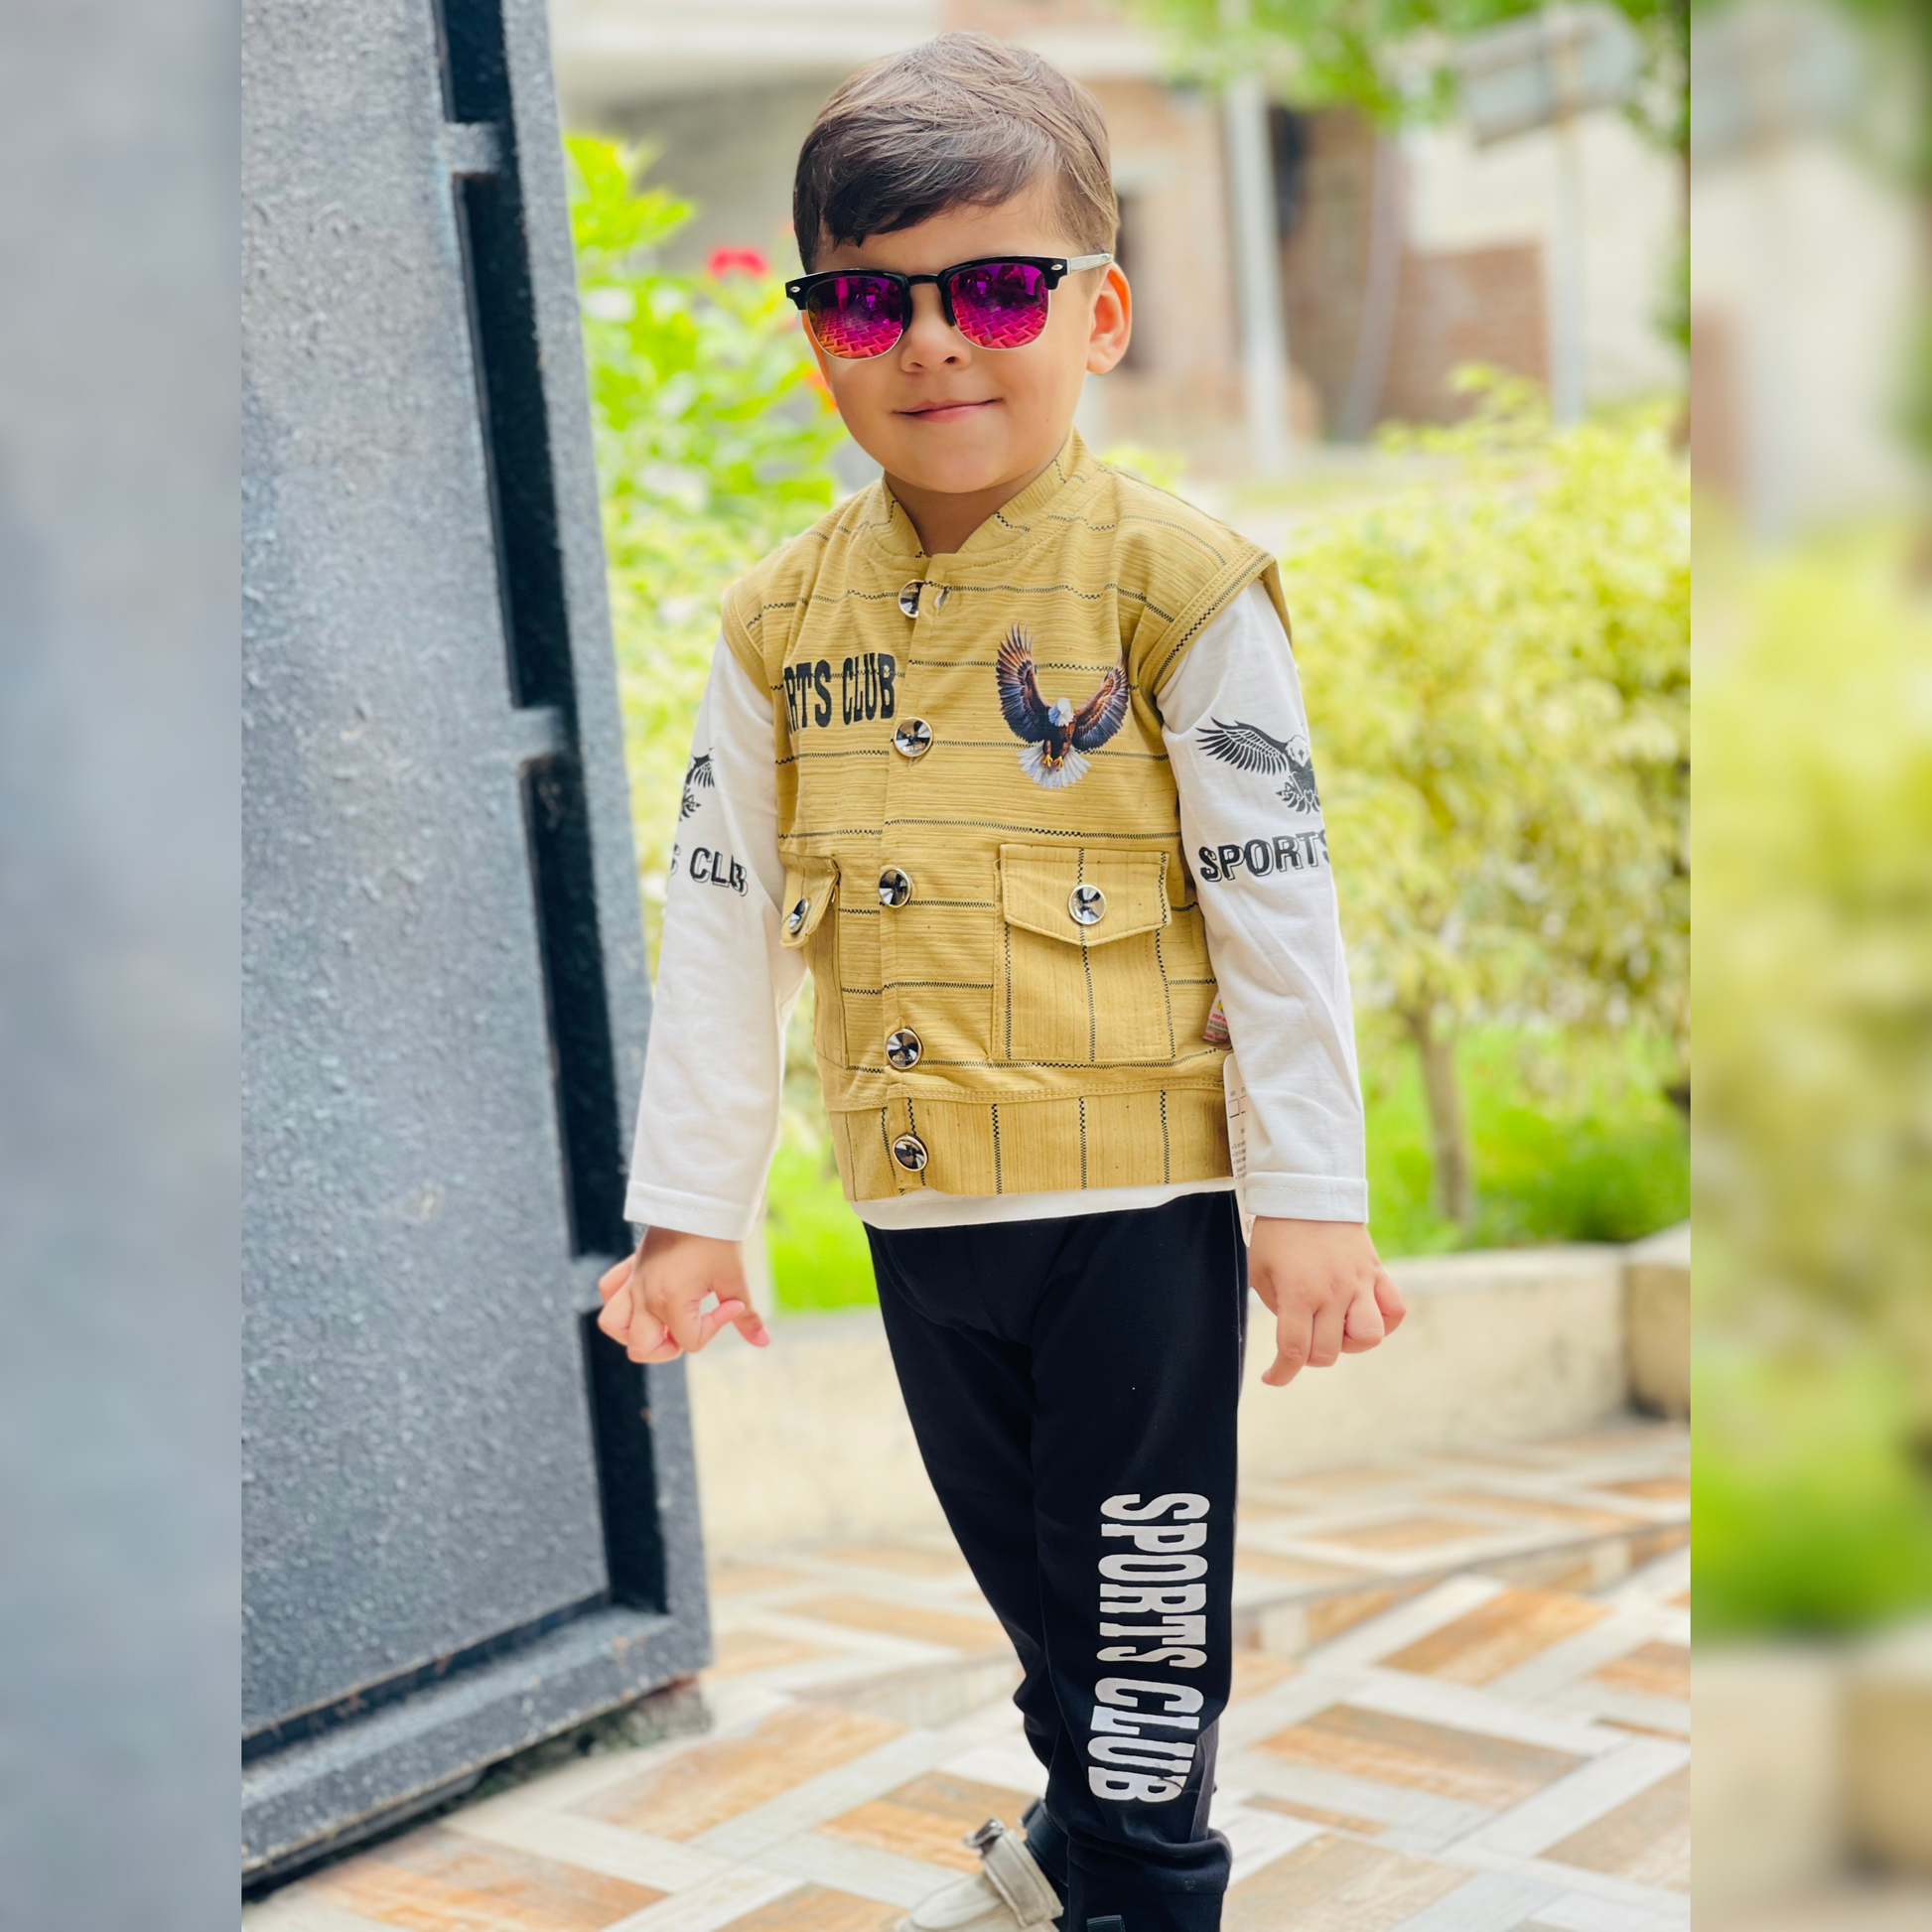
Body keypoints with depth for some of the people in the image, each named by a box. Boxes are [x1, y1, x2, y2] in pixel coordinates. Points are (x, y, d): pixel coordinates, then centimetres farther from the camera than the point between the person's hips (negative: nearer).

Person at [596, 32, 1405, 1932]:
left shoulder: (1174, 586, -10)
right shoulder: (783, 617, 3)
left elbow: (1274, 901, -9)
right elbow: (723, 915, 6)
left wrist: (1308, 1198, -10)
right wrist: (688, 1203, 5)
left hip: (1140, 1185, -5)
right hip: (917, 1201, 5)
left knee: (1136, 1560, 5)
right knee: (1019, 1553, 21)